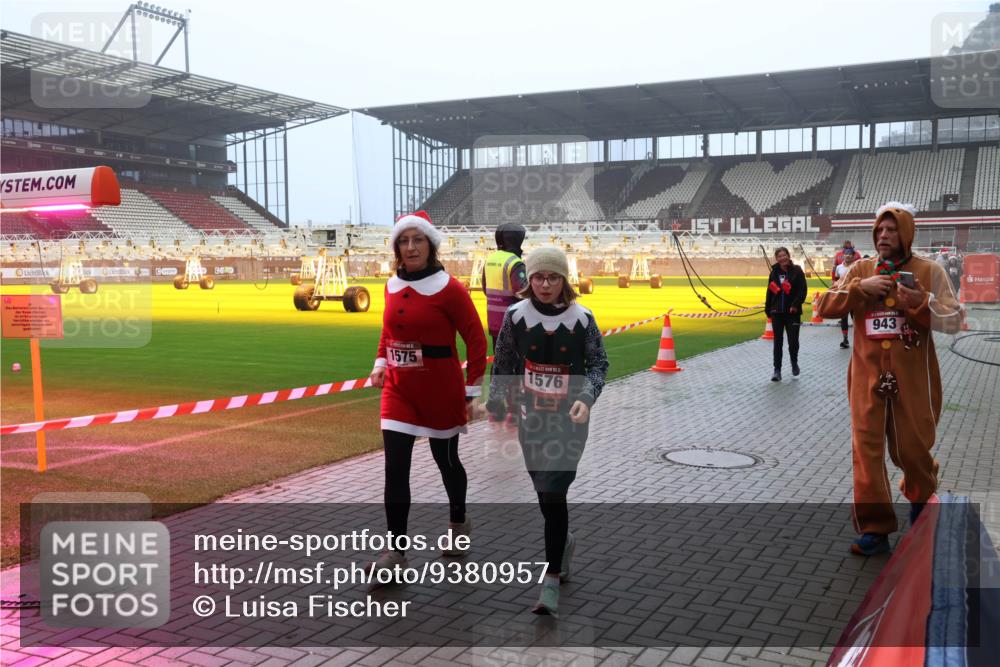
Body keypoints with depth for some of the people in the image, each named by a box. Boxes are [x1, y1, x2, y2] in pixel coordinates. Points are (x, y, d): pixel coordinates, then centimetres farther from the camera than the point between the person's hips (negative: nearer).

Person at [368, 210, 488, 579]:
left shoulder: (449, 288, -13)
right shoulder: (393, 285, 4)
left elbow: (476, 339, -10)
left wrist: (473, 391, -11)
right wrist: (381, 362, 7)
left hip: (441, 388, -4)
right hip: (399, 388, 4)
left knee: (445, 458, 13)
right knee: (395, 467, -3)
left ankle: (458, 522, 40)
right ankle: (396, 550, 5)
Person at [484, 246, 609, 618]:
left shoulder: (581, 318, -6)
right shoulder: (515, 315, -3)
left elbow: (598, 362, 1)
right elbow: (502, 364, 5)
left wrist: (586, 398, -14)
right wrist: (495, 403, 0)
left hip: (569, 419, -2)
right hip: (530, 417, 3)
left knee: (553, 493, -11)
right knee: (545, 492, 13)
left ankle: (551, 581, -5)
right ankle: (563, 541, 44)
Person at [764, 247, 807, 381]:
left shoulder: (797, 271, -3)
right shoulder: (774, 272, 6)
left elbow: (803, 290, -7)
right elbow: (770, 292, 10)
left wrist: (795, 304, -19)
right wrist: (767, 309, 7)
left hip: (792, 312, -3)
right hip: (777, 312, 3)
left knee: (793, 341, 0)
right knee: (778, 342, 3)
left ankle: (794, 363, 28)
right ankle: (777, 370, 9)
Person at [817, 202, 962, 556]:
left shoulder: (929, 272, -3)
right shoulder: (861, 270, 5)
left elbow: (954, 321, -6)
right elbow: (825, 306, 0)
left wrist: (921, 302, -23)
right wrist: (861, 288, -13)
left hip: (913, 379, -2)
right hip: (868, 377, 2)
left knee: (912, 447, 11)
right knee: (866, 449, -2)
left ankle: (922, 499, 44)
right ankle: (875, 528, 6)